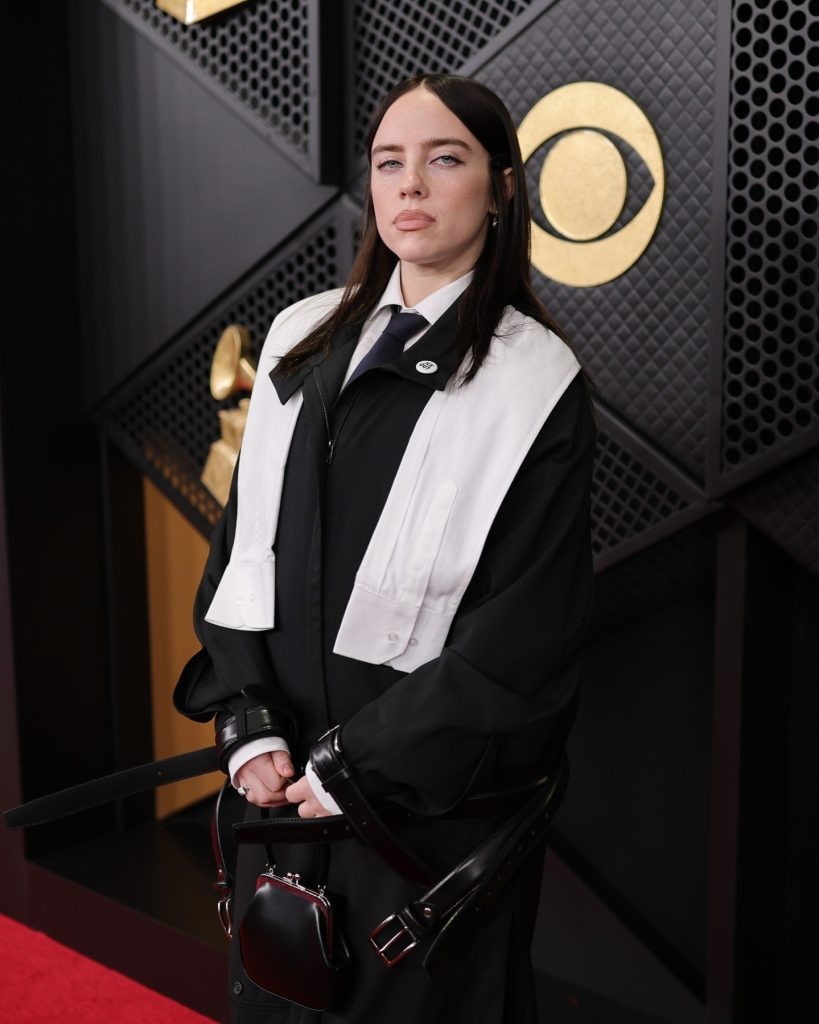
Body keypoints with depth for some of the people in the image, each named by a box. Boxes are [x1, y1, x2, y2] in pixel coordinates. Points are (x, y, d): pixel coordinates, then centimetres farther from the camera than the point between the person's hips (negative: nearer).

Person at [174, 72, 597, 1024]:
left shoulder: (538, 382, -11)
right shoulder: (304, 340, 4)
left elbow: (524, 635, -14)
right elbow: (244, 543, 5)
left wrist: (361, 763, -14)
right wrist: (250, 721, -5)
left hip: (434, 787, -4)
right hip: (287, 773, 5)